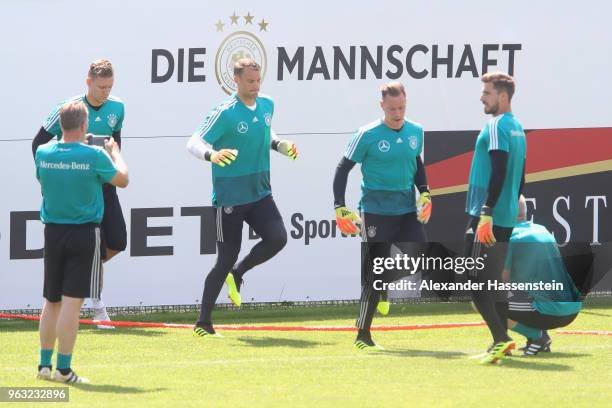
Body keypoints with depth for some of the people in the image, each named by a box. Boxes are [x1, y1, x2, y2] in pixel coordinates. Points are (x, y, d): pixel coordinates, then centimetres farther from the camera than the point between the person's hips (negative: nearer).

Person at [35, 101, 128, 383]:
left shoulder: (43, 153, -2)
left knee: (51, 301, 16)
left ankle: (44, 364, 21)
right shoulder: (94, 156, -14)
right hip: (84, 231, -5)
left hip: (53, 231, 5)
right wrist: (114, 152, 18)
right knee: (71, 301, -6)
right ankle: (63, 368, -7)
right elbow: (122, 179, 0)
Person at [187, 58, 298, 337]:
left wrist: (281, 145, 6)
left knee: (277, 238, -16)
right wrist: (212, 154, -38)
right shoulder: (225, 113, -14)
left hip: (259, 192, 6)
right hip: (229, 196, -6)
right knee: (226, 258, -4)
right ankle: (203, 323, 9)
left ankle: (237, 274, 12)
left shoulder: (267, 106, 6)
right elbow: (194, 143, -17)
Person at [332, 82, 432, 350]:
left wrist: (424, 192, 8)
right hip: (376, 213, -5)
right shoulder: (368, 135, -11)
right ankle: (362, 336, 6)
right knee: (374, 275, -6)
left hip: (407, 211, 5)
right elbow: (343, 169, -6)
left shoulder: (416, 132, 5)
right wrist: (340, 207, -14)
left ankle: (387, 289, 22)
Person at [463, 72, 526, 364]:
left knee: (474, 282, -10)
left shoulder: (496, 126, -13)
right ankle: (501, 342, 14)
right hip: (507, 217, 9)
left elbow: (498, 172, -21)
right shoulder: (517, 128, 16)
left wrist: (487, 214, -24)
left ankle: (501, 338, -20)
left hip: (488, 218, -9)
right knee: (493, 281, 14)